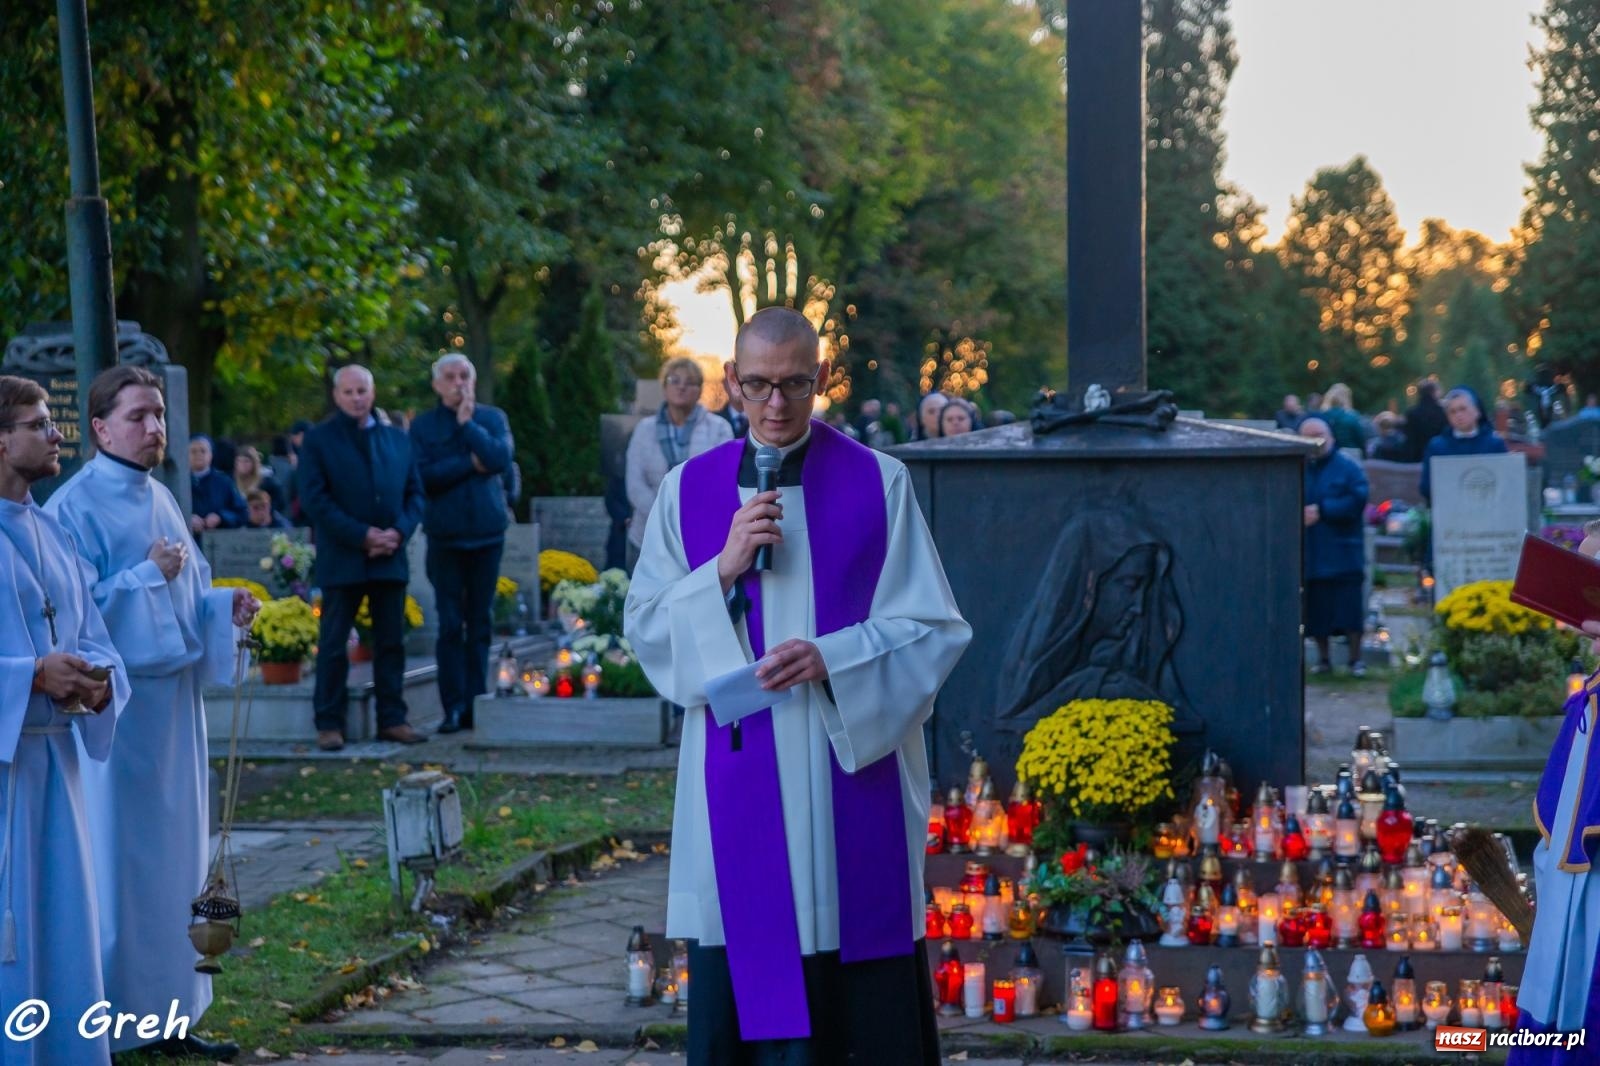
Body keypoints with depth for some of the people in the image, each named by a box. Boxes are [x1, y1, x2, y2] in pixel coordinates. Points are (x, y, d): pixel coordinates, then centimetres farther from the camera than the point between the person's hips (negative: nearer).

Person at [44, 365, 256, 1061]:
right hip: (115, 707, -8)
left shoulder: (160, 500, 13)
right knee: (118, 861, -4)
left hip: (172, 701, 8)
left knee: (173, 858, 12)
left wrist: (226, 609, 0)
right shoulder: (75, 507, -11)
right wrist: (149, 575, -18)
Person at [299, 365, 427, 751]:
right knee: (333, 645, 0)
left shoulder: (398, 439, 13)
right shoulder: (318, 440, 0)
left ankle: (392, 718, 13)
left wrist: (400, 531, -8)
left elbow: (414, 492, 12)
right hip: (342, 558, -4)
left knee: (391, 643, 6)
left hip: (391, 556, 4)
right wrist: (362, 535, -15)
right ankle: (329, 723, 6)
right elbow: (315, 499, -8)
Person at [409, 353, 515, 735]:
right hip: (445, 535, -1)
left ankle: (476, 702, 10)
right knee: (450, 624, -4)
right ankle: (454, 707, -1)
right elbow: (423, 476, -8)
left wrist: (468, 423, -8)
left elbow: (500, 458, -10)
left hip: (487, 532, 1)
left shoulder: (492, 418, 8)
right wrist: (470, 464, -10)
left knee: (481, 622, 4)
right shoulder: (422, 426, 4)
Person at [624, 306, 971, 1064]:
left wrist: (834, 657, -17)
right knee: (742, 988, 3)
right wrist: (724, 570, -11)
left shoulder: (879, 484, -1)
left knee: (869, 1001, 1)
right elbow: (644, 629, 5)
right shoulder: (689, 490, 6)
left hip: (854, 769, -1)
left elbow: (935, 629, -1)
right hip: (739, 778, 2)